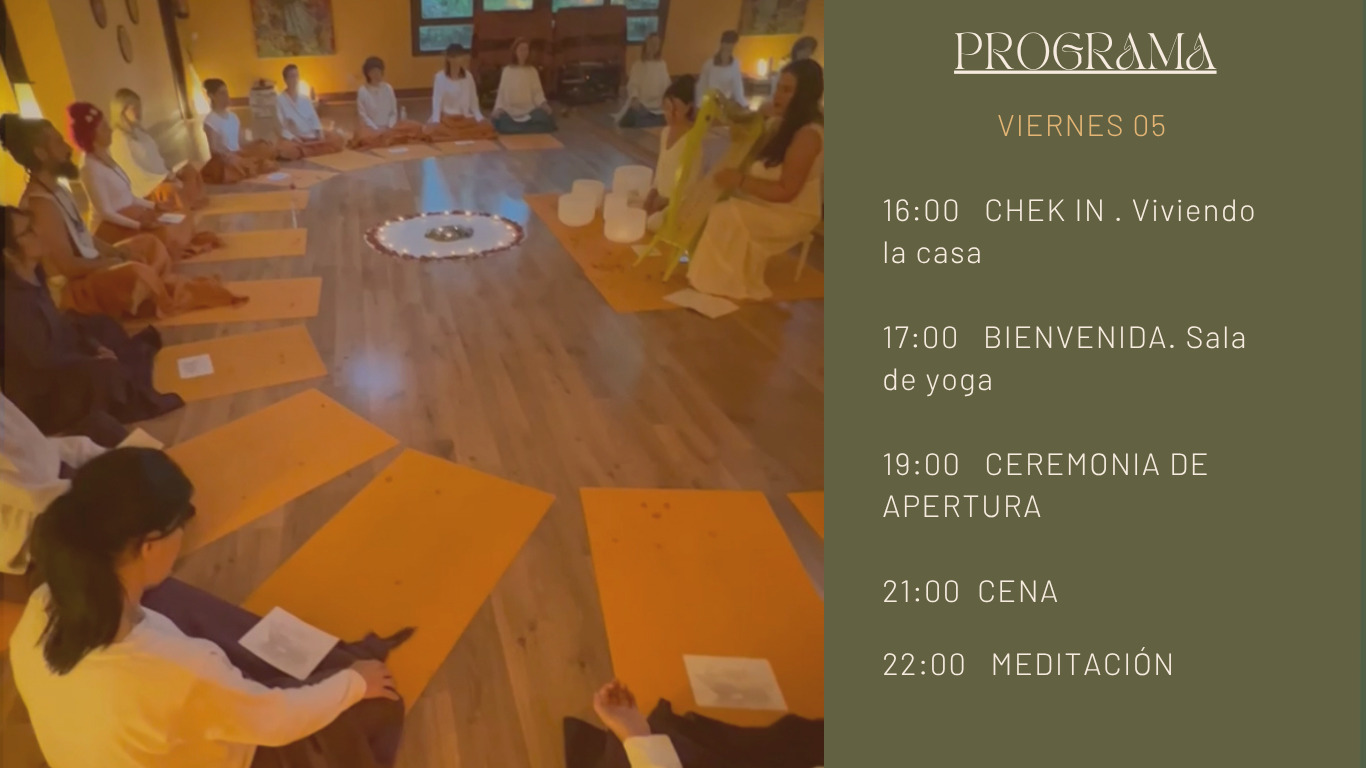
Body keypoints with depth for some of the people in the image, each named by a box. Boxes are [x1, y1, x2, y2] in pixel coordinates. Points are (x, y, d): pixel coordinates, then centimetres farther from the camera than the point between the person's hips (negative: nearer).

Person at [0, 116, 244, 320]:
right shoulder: (40, 203, -23)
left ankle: (167, 289, 1)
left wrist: (116, 252, 1)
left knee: (149, 243, 17)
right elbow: (68, 266, -25)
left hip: (91, 267, 11)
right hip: (73, 287, -11)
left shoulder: (56, 190, 8)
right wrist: (115, 262, -13)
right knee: (137, 273, -32)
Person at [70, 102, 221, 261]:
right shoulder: (90, 168, -17)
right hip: (111, 226, -10)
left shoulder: (106, 159, 12)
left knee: (185, 220, 2)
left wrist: (154, 206, 6)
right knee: (164, 233, -32)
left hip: (131, 216, 10)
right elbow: (106, 212, -21)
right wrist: (139, 225, -30)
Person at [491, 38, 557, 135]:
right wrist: (499, 107, -13)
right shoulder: (507, 70, 8)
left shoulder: (532, 71, 11)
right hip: (511, 110, -1)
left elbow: (537, 91, 4)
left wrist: (543, 104, -18)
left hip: (529, 109, 1)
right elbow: (502, 92, 5)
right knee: (499, 121, -35)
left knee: (548, 117, -31)